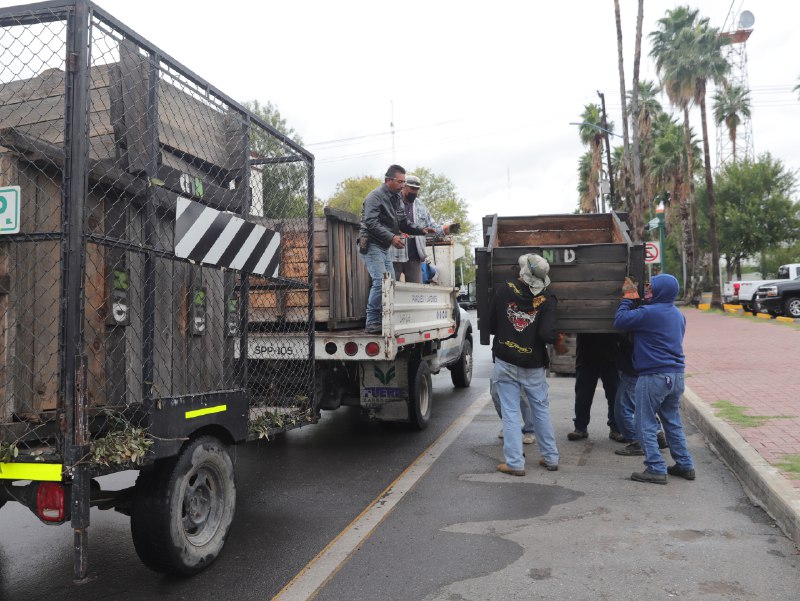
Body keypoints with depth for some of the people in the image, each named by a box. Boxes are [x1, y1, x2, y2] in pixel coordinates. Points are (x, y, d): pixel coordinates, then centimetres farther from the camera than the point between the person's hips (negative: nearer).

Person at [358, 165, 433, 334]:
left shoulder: (395, 198, 16)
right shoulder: (375, 196, -12)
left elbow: (403, 222, 19)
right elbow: (371, 223, -23)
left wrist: (421, 230, 3)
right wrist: (391, 237, -31)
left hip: (384, 247, 10)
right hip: (371, 245, -10)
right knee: (380, 281, -19)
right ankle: (373, 323, -15)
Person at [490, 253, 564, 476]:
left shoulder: (504, 290, -4)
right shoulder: (547, 299, -8)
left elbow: (492, 325, 2)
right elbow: (547, 334, -18)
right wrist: (558, 339, 3)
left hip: (505, 363, -1)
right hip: (533, 365, 1)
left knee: (510, 412, 4)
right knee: (541, 410, 16)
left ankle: (515, 463, 5)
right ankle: (551, 458, 26)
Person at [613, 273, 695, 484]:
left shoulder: (649, 312, -16)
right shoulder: (678, 315, 12)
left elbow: (620, 320, -12)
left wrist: (627, 299, 4)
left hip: (654, 375, -8)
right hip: (677, 375, 8)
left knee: (645, 424, 0)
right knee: (673, 422, 18)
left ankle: (656, 469, -1)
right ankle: (685, 465, 22)